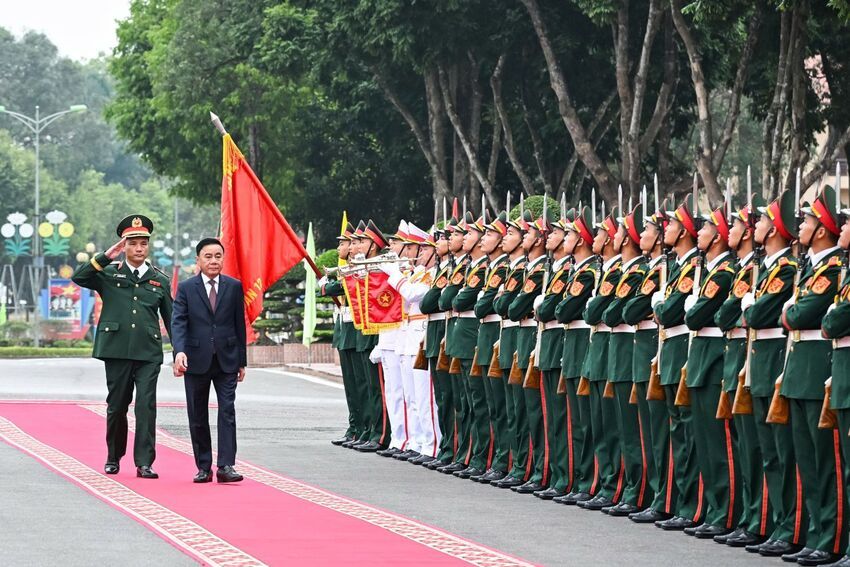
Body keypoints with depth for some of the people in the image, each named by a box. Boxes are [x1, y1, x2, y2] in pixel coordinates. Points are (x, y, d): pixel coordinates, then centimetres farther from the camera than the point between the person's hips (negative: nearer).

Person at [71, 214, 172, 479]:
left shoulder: (160, 280, 12)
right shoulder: (109, 273, 7)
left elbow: (170, 319, 14)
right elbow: (79, 277, -8)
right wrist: (105, 257, -12)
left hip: (149, 353, 0)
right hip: (116, 349, 0)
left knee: (146, 407, -9)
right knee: (116, 406, 8)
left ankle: (144, 463, -9)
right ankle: (113, 457, 25)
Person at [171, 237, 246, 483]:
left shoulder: (234, 287, 5)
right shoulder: (186, 288, 1)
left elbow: (239, 324, 8)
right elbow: (178, 322, -8)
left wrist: (242, 361, 7)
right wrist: (179, 352, -26)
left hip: (226, 361, 0)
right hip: (196, 361, 0)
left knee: (227, 412, -9)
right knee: (198, 417, 5)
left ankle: (225, 465, -12)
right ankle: (203, 467, 13)